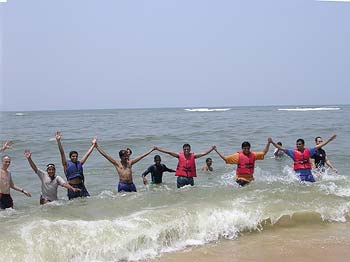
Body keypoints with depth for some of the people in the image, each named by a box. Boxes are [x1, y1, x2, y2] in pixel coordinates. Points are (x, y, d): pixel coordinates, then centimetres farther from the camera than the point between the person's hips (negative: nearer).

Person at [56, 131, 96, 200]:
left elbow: (87, 154, 18)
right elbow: (62, 153, -8)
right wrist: (58, 141, -17)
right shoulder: (67, 164, 1)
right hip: (72, 186, -4)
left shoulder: (79, 163, 12)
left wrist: (93, 144, 22)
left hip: (81, 186, 4)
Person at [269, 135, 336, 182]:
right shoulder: (293, 152, 1)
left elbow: (318, 146, 11)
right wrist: (272, 142, -10)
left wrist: (329, 140, 10)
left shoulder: (308, 151, 7)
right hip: (299, 173, -3)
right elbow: (282, 148, -2)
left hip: (308, 172, 3)